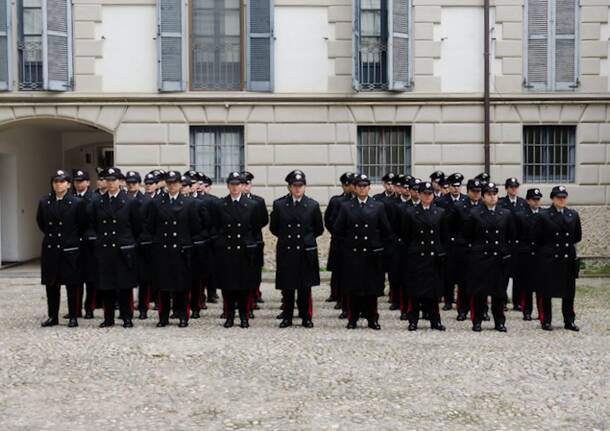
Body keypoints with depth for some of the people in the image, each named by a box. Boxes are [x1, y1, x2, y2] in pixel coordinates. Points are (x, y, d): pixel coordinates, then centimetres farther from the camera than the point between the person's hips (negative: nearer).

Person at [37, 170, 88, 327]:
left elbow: (83, 225, 3)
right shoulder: (44, 203, 4)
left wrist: (73, 238, 7)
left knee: (72, 285, 2)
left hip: (70, 249, -3)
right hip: (50, 249, 3)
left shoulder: (77, 203, -5)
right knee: (51, 285, 8)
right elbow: (41, 223, 18)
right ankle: (53, 316, 18)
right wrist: (51, 235, 15)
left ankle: (73, 317, 10)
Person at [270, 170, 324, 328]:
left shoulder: (313, 205, 0)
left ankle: (306, 317, 16)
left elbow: (319, 229, 10)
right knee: (286, 287, 6)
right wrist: (285, 237, 11)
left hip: (306, 252, 0)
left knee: (305, 287, 5)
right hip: (285, 251, 0)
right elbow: (273, 227, 10)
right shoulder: (279, 204, 0)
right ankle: (287, 317, 18)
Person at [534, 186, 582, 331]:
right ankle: (546, 321, 13)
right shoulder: (544, 216, -6)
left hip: (569, 258, 3)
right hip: (549, 259, -3)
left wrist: (568, 244, 13)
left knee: (569, 292, 8)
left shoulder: (573, 215, 5)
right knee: (546, 292, 3)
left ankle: (569, 321, 17)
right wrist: (548, 248, 7)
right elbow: (537, 238, -1)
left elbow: (577, 236, 15)